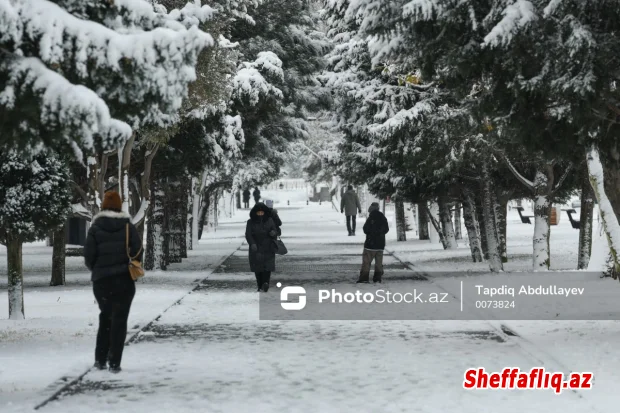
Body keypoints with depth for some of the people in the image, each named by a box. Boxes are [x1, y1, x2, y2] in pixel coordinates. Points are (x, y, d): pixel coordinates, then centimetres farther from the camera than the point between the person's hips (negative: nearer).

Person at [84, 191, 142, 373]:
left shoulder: (96, 228, -2)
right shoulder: (128, 226, -2)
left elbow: (88, 254, -6)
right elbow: (137, 250, -8)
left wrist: (96, 269, 13)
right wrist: (131, 269, 9)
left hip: (101, 281, 1)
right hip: (124, 280, -1)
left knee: (105, 317, 18)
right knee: (119, 319, 3)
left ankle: (100, 359, 16)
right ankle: (114, 362, -3)